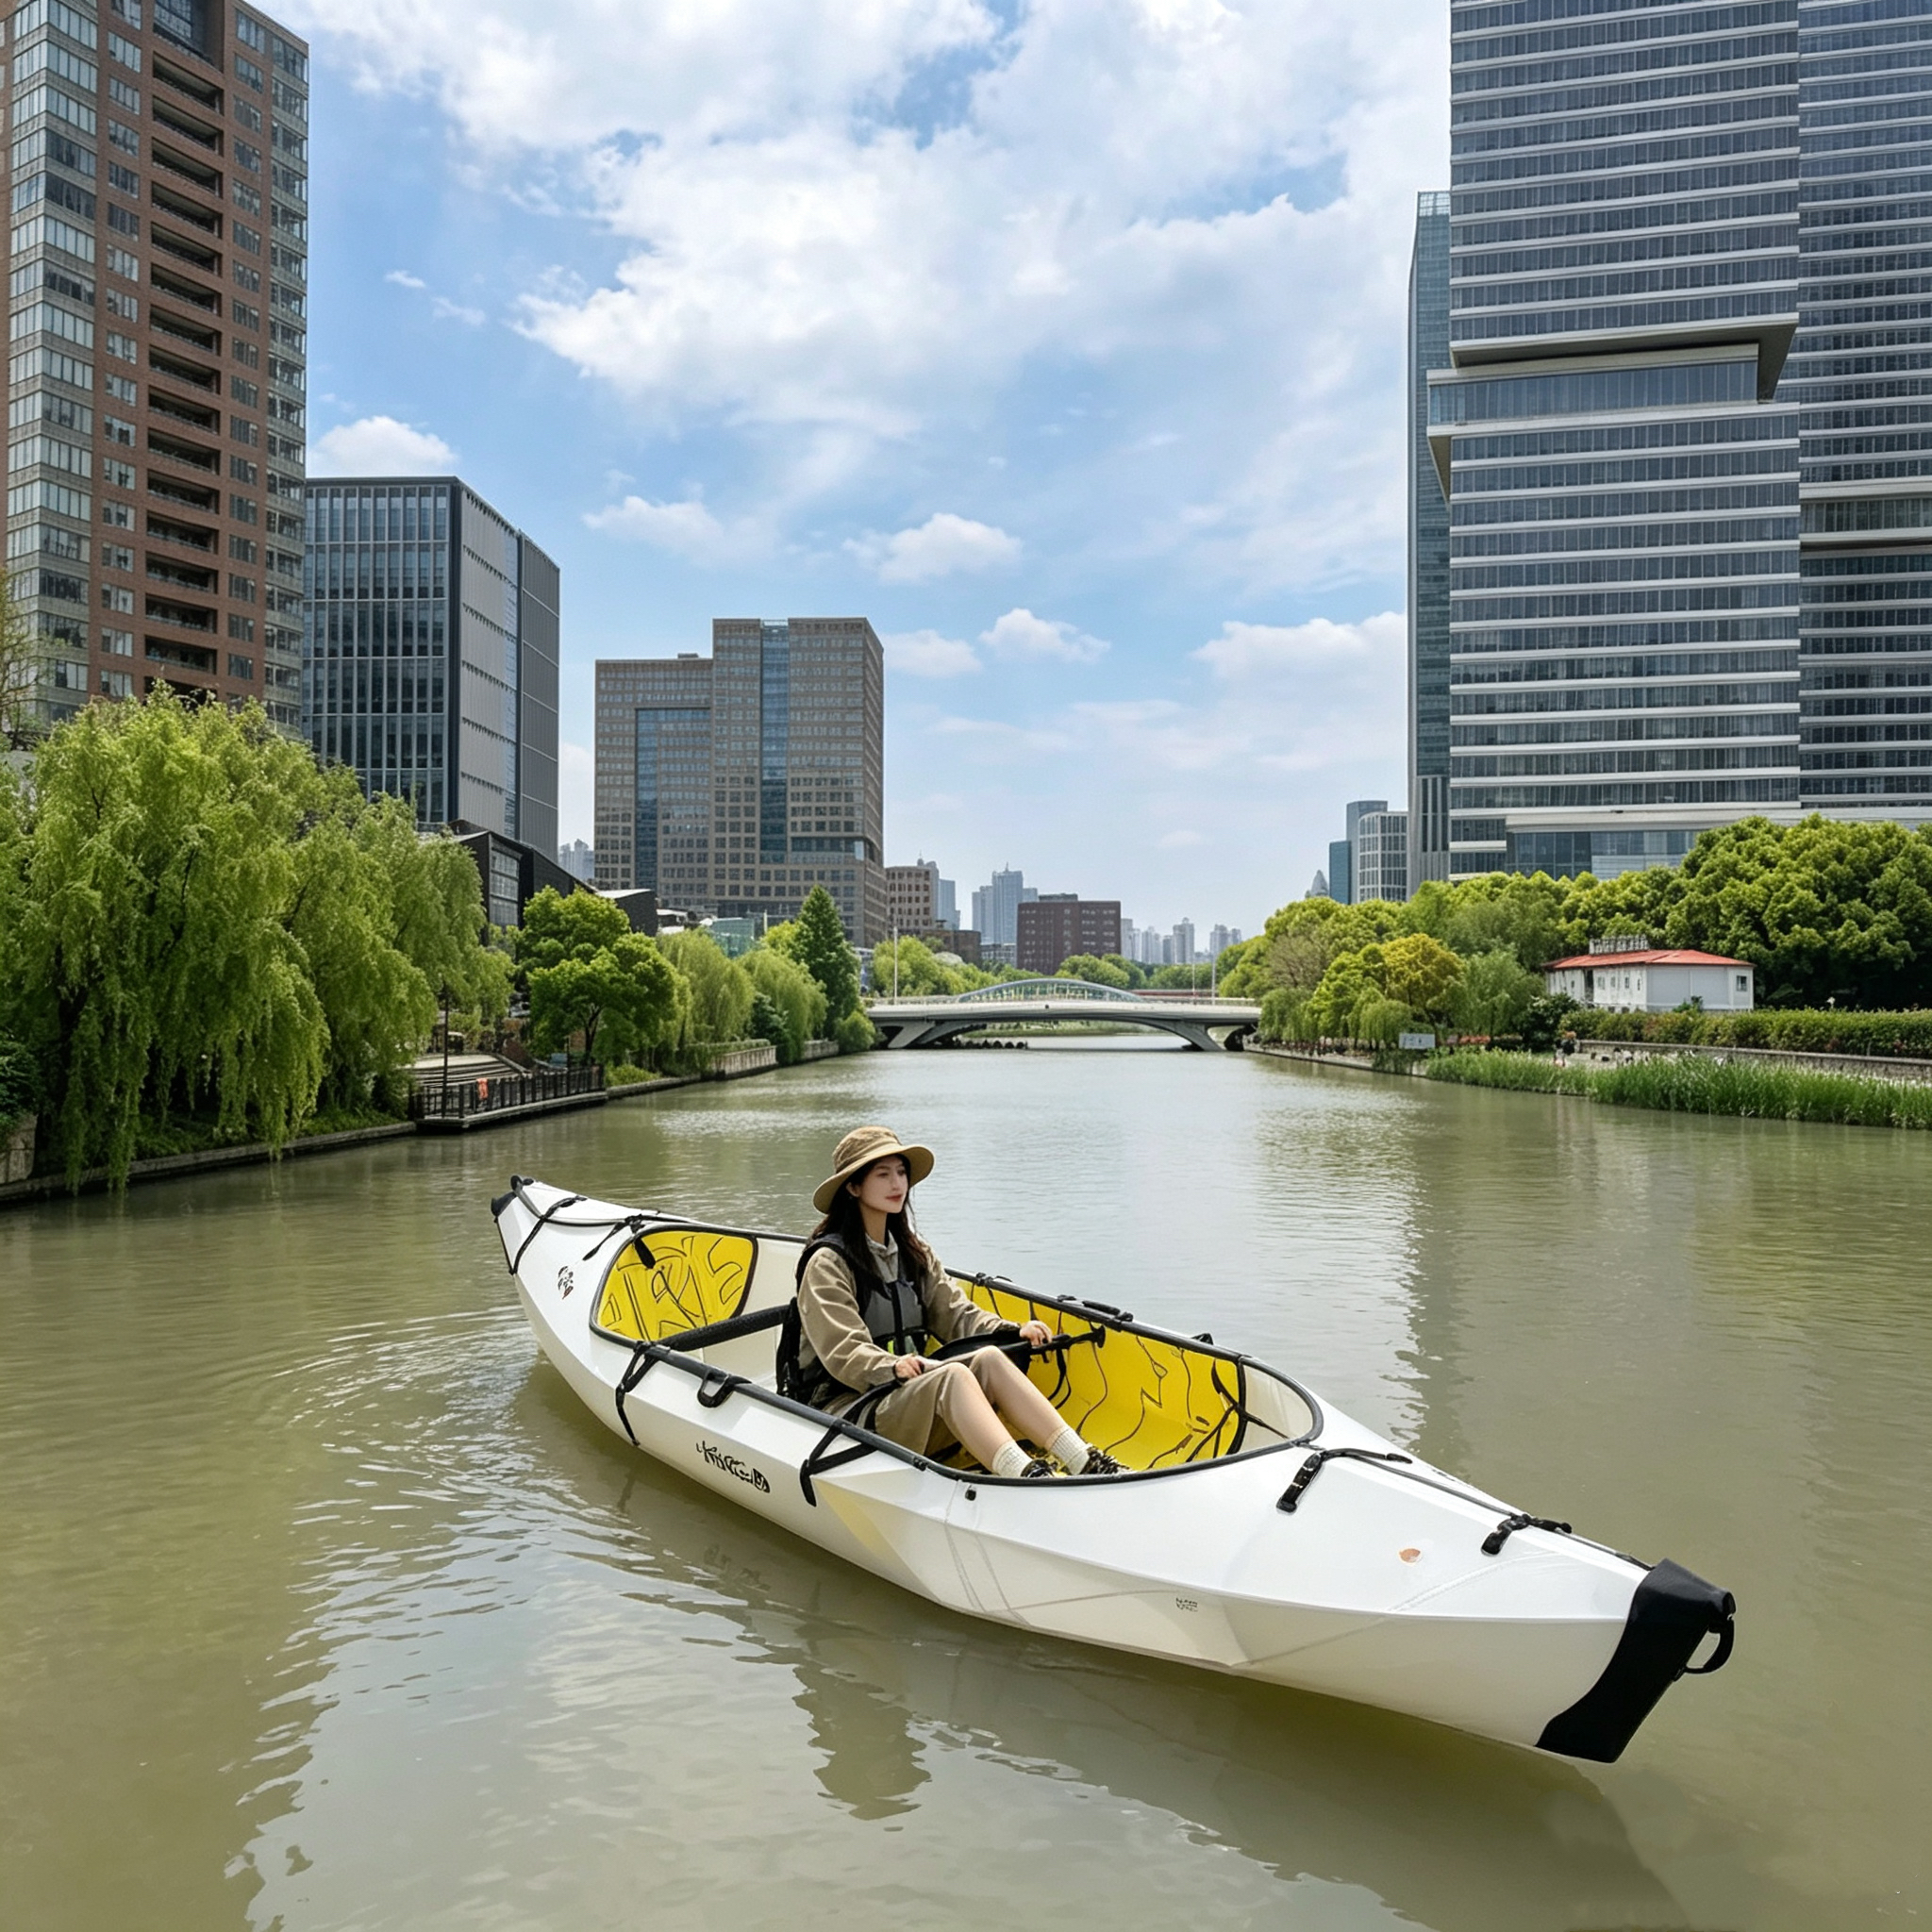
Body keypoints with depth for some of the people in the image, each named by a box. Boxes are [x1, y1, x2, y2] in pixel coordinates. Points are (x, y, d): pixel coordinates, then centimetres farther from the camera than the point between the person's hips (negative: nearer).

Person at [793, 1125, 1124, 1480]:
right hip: (845, 1408, -6)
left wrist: (1014, 1332, -8)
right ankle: (1025, 1476, -54)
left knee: (988, 1358, -21)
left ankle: (1083, 1462, -33)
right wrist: (893, 1367, -36)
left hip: (908, 1394, 7)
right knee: (953, 1375, -31)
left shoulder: (913, 1253, 17)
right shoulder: (827, 1263, -7)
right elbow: (843, 1352, -17)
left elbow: (956, 1315, 10)